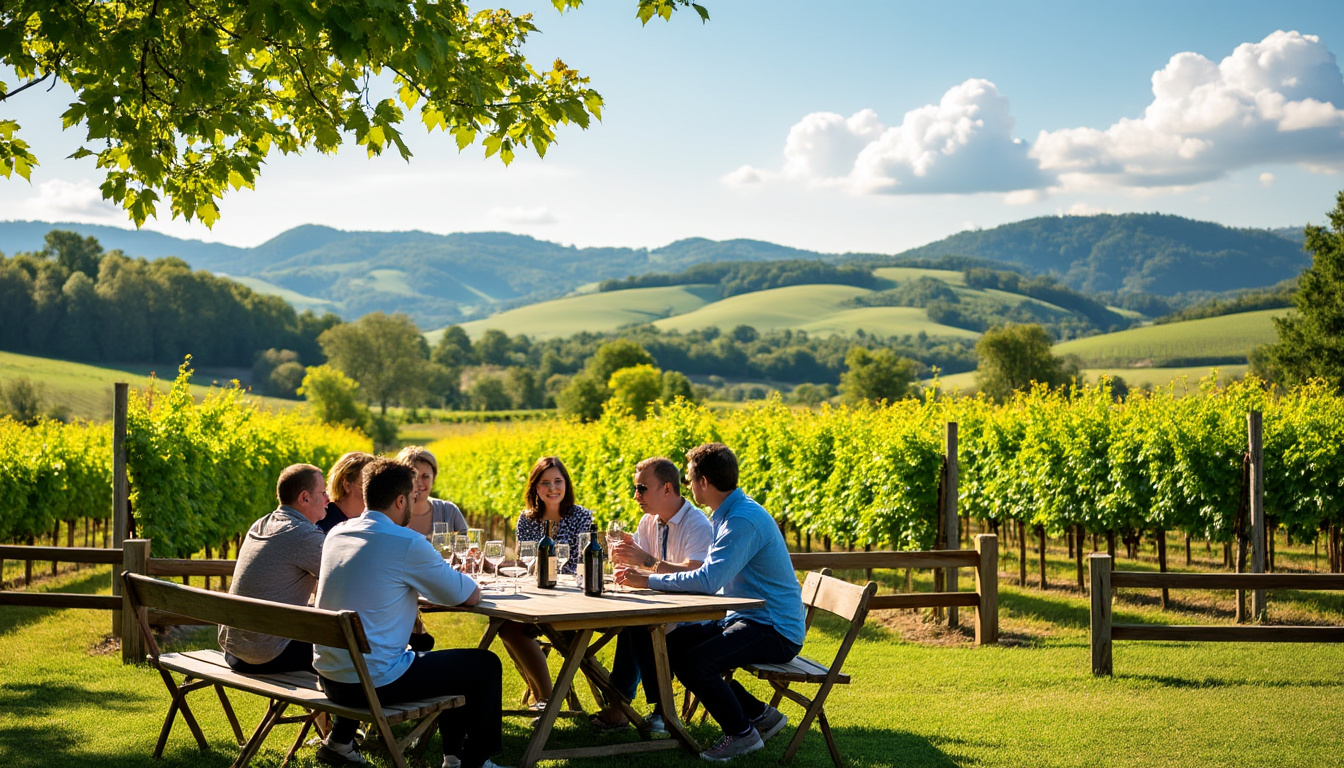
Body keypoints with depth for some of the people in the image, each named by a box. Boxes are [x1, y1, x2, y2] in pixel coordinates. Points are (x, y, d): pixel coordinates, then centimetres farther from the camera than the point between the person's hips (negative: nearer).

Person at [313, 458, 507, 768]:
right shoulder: (406, 543, -16)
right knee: (486, 664, 10)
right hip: (374, 682, -8)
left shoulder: (336, 533, 6)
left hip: (328, 677, 8)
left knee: (437, 658, 31)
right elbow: (469, 596, -8)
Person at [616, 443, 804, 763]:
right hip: (744, 618, 11)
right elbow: (712, 576, 17)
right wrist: (649, 566, 7)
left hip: (776, 632, -11)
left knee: (693, 662, -25)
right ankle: (759, 713, 11)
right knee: (672, 646, 5)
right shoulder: (728, 515, 11)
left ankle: (742, 733, -1)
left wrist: (649, 581, -21)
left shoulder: (744, 521, -23)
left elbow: (708, 581, -30)